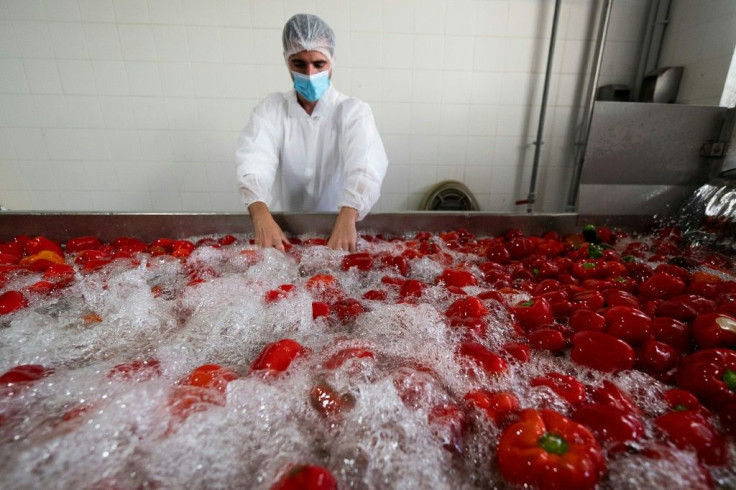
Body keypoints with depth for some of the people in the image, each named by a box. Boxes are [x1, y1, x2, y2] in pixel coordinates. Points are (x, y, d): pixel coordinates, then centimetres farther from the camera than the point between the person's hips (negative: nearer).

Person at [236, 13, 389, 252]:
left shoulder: (354, 111, -5)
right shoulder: (271, 108, 1)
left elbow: (365, 165, -23)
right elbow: (255, 159, -17)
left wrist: (347, 217, -42)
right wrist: (261, 214, -36)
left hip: (339, 224, -1)